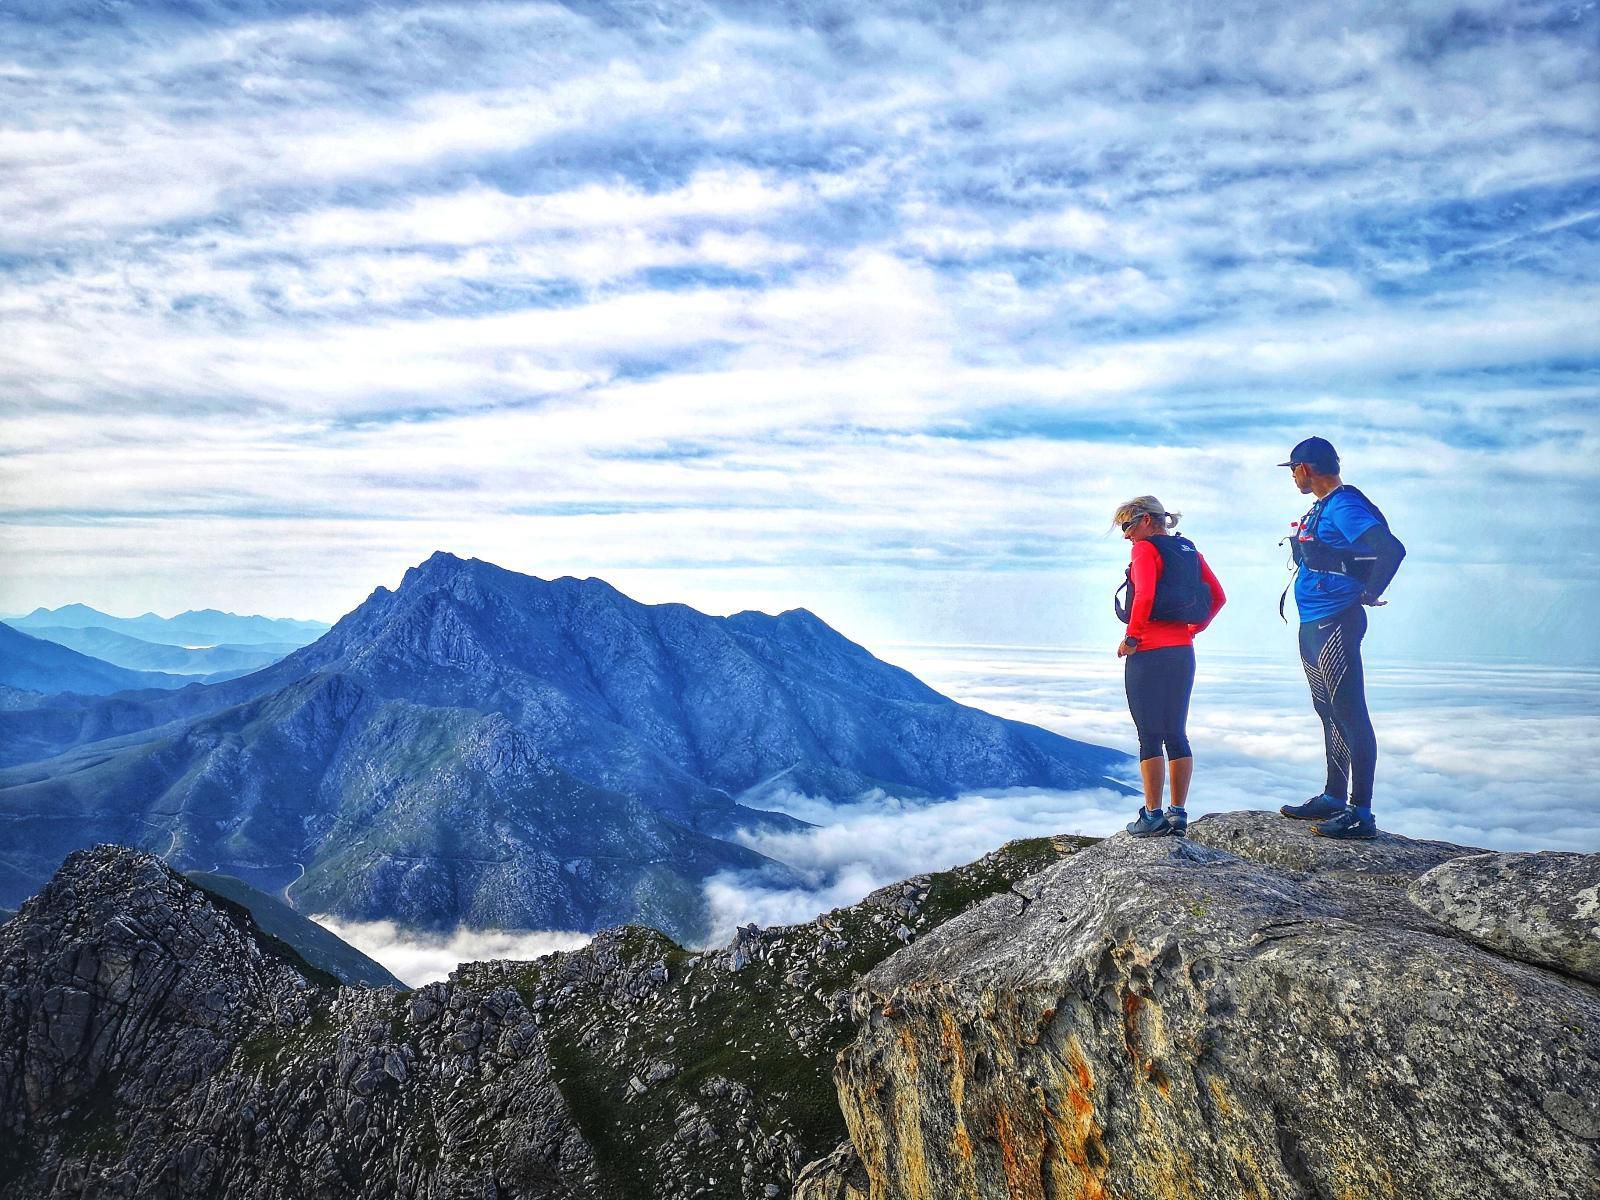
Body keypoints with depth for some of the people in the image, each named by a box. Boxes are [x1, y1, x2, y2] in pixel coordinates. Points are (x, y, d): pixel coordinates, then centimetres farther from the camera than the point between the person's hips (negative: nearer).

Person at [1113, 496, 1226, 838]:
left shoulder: (1145, 548, -8)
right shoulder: (1190, 550, 14)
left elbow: (1144, 596, -22)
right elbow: (1218, 597, 12)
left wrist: (1131, 637, -12)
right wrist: (1193, 628, 14)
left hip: (1148, 653, -7)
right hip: (1183, 652, 7)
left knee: (1150, 736, -2)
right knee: (1177, 734, 12)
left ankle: (1153, 816, 1)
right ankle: (1178, 814, 13)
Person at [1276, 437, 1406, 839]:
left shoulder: (1344, 507, -16)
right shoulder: (1323, 507, 15)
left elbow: (1391, 549, -28)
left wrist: (1369, 594, -17)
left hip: (1336, 627, -11)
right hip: (1314, 626, 11)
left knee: (1350, 716, -8)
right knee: (1330, 714, 16)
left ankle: (1360, 813, -6)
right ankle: (1333, 798, 27)